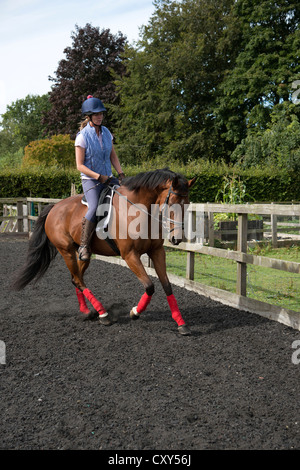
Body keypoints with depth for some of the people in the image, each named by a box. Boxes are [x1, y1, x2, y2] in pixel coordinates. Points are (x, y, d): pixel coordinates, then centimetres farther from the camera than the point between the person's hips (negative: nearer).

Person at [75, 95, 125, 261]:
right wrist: (99, 177, -18)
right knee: (94, 208, -30)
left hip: (108, 178, 6)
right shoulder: (82, 136, -9)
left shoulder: (106, 132, 9)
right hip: (90, 180, -6)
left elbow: (113, 156, 16)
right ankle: (84, 245, -17)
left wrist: (121, 174, 2)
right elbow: (80, 165, -11)